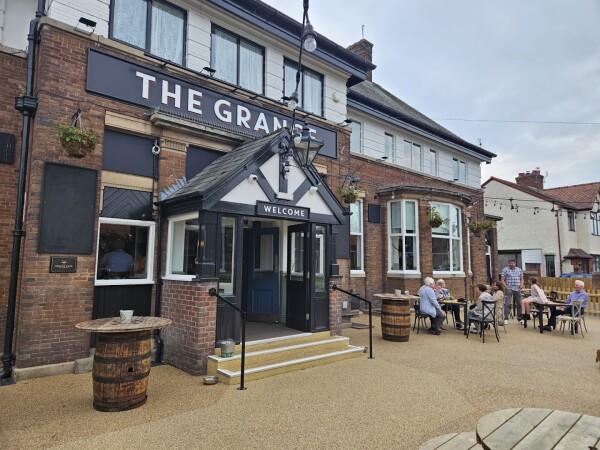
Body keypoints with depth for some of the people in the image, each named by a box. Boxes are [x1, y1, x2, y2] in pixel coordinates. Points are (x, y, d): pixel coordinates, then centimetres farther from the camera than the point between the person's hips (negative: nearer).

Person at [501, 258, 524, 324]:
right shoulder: (505, 270, -1)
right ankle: (506, 319, -7)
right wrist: (506, 287, -12)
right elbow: (502, 280, -4)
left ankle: (520, 318, 19)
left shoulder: (519, 270, 12)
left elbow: (521, 279, 16)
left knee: (519, 304, 8)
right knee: (507, 304, -8)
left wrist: (521, 285, -1)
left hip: (517, 289, 4)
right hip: (509, 289, -4)